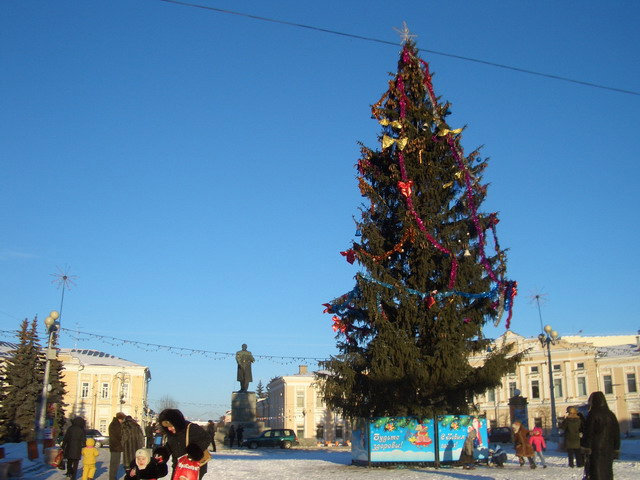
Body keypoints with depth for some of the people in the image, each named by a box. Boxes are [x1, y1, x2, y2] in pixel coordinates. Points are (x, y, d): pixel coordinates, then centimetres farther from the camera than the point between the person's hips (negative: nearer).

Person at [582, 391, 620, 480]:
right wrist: (616, 450, 15)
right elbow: (617, 434, 9)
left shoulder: (592, 414, -11)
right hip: (609, 450, 5)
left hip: (596, 449, -5)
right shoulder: (611, 414, 5)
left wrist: (586, 448, -10)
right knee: (607, 472, 15)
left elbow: (588, 433, -14)